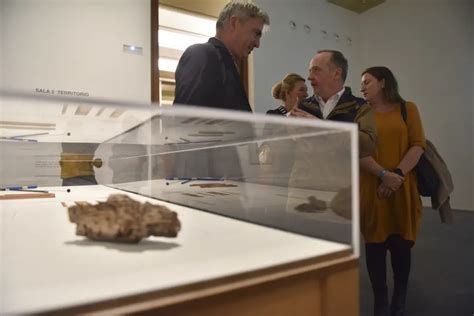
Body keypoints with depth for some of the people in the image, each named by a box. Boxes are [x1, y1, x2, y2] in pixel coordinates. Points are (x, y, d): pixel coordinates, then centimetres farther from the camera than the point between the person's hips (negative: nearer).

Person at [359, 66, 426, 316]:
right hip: (371, 189, 0)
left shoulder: (407, 109, 8)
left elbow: (418, 145, -1)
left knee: (401, 244, 5)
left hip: (403, 189, 0)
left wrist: (398, 174, -16)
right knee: (374, 243, 4)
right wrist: (383, 174, -18)